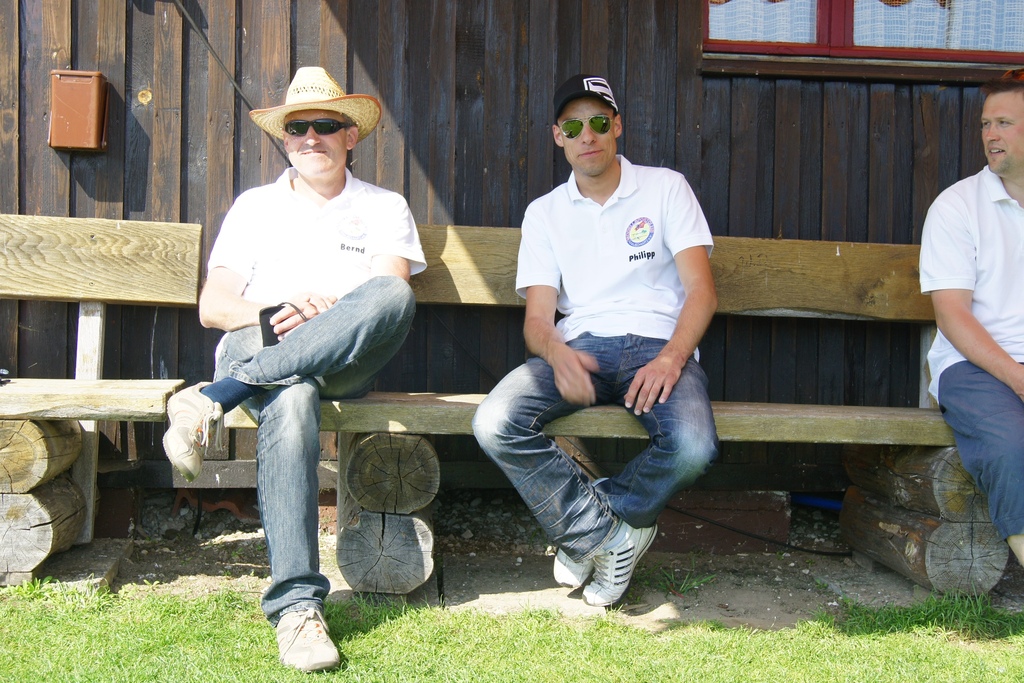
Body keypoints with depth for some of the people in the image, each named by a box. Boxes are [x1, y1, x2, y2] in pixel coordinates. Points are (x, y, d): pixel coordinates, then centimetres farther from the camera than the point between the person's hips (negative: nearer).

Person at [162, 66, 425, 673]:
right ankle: (297, 602, -37)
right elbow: (212, 306, 13)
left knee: (395, 297, -35)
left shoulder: (384, 207, 20)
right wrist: (273, 315, -9)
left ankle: (215, 399, -35)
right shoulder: (256, 206, 23)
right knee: (291, 403, -38)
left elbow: (391, 295, 2)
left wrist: (331, 310, -17)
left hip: (346, 360, 0)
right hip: (255, 348, 0)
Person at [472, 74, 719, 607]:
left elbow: (701, 290, 1)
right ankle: (612, 533, -9)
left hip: (658, 346, -1)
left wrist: (670, 358, -19)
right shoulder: (544, 212, 16)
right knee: (494, 424, -28)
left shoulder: (665, 188, 11)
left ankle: (587, 527, -3)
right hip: (579, 347, 2)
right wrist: (557, 354, -21)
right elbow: (537, 317, 5)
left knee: (693, 447, -34)